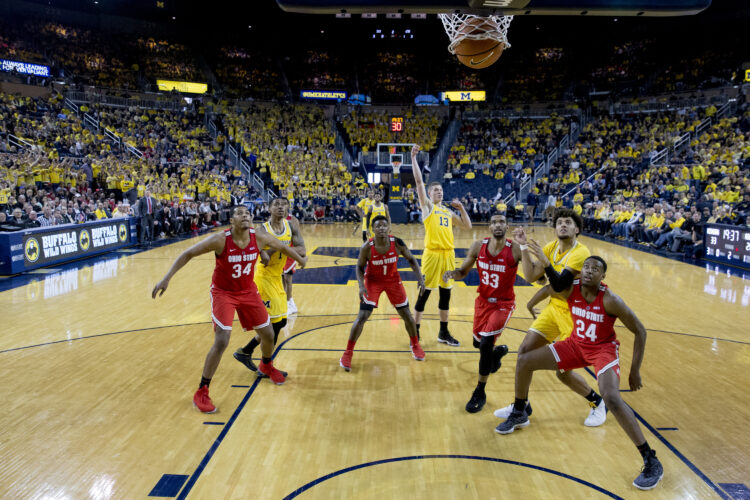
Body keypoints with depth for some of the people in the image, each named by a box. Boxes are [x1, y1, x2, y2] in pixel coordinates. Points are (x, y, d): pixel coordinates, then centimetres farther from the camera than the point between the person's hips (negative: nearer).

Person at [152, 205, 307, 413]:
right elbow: (188, 254, -19)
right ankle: (201, 392, 0)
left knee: (268, 334, 12)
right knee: (221, 342, -16)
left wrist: (300, 260, 19)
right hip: (223, 293, -4)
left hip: (248, 291, 5)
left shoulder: (259, 238, -15)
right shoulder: (220, 240, -25)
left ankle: (266, 366, 46)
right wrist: (167, 278, -25)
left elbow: (282, 246, 4)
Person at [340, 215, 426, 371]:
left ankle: (415, 344, 36)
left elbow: (411, 259, -4)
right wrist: (361, 286, -24)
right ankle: (348, 353, 4)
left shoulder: (397, 243, -21)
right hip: (373, 281, -2)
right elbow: (360, 266, -9)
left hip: (393, 280, 2)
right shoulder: (367, 247, -24)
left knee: (406, 315, 9)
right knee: (362, 317, -11)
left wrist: (420, 277, -15)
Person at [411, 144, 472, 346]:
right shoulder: (427, 206, 2)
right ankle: (415, 332, 9)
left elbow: (467, 226, 20)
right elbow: (419, 181, -6)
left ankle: (444, 333, 24)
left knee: (446, 293, 12)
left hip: (448, 254, 6)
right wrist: (413, 158, -10)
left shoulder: (448, 211, 18)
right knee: (424, 293, -2)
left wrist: (461, 208, 11)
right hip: (432, 253, -6)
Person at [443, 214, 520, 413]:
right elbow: (463, 272, 3)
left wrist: (525, 247, -41)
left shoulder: (514, 250, -20)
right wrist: (452, 273, -20)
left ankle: (480, 393, 1)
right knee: (478, 342, 18)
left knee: (486, 344, -17)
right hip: (483, 300, 5)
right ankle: (498, 352, 56)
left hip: (503, 304, -5)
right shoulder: (478, 246, -9)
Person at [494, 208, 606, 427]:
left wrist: (544, 260, -35)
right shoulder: (552, 247, 2)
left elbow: (559, 285, -27)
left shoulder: (580, 253, -20)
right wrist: (524, 247, -10)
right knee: (524, 350, 0)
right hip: (554, 307, 7)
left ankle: (598, 404, 21)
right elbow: (530, 276, -4)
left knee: (563, 371, -6)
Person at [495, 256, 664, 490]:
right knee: (524, 361, 0)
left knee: (611, 398, -30)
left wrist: (635, 371, -15)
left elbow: (640, 332, -17)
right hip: (577, 344, 5)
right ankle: (519, 414, 24)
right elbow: (547, 289, 7)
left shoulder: (610, 301, -27)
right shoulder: (569, 289, -17)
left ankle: (651, 461, -16)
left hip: (603, 349, -5)